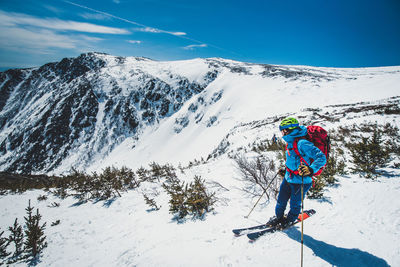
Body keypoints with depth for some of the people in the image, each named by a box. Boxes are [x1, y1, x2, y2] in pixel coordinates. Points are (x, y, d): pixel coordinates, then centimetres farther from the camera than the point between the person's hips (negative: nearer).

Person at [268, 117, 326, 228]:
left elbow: (321, 157, -29)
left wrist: (310, 170, -42)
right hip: (288, 178, 8)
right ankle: (278, 217, 41)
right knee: (281, 200, 18)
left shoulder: (302, 143, -24)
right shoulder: (291, 143, 6)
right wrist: (285, 171, 23)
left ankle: (290, 220, 38)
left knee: (295, 204, 12)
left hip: (300, 181, -8)